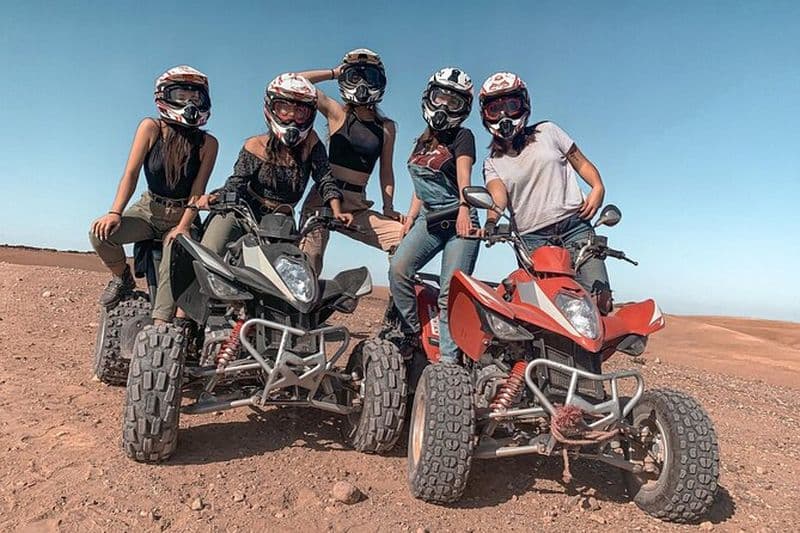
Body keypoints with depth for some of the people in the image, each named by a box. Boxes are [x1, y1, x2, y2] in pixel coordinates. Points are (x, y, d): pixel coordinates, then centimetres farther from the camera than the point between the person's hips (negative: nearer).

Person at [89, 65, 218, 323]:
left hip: (183, 215, -1)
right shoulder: (151, 128, -8)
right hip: (148, 209, 2)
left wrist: (183, 227, -21)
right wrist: (115, 212, -23)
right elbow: (131, 173, -12)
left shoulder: (208, 143, -9)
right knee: (101, 232, -21)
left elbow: (198, 190, -11)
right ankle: (123, 279, 8)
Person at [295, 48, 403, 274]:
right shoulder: (337, 113, 4)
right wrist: (334, 73, 7)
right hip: (324, 198, -3)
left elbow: (386, 170, 14)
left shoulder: (387, 127, 12)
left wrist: (388, 208, 5)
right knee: (309, 262, -12)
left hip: (357, 206, 3)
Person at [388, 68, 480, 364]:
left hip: (458, 222, -5)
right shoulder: (422, 141, 17)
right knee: (398, 269, -18)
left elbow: (464, 177, -17)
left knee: (450, 294, -10)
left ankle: (448, 359, -5)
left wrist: (464, 210, -33)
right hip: (428, 219, 5)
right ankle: (411, 334, -3)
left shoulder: (462, 137, -1)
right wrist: (409, 219, 12)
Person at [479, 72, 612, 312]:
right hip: (532, 239, 0)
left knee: (601, 300, -12)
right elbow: (497, 194, -8)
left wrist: (598, 188, -7)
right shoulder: (492, 163, 11)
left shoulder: (547, 131, 13)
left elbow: (581, 162, 13)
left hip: (574, 226, 0)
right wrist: (491, 223, -29)